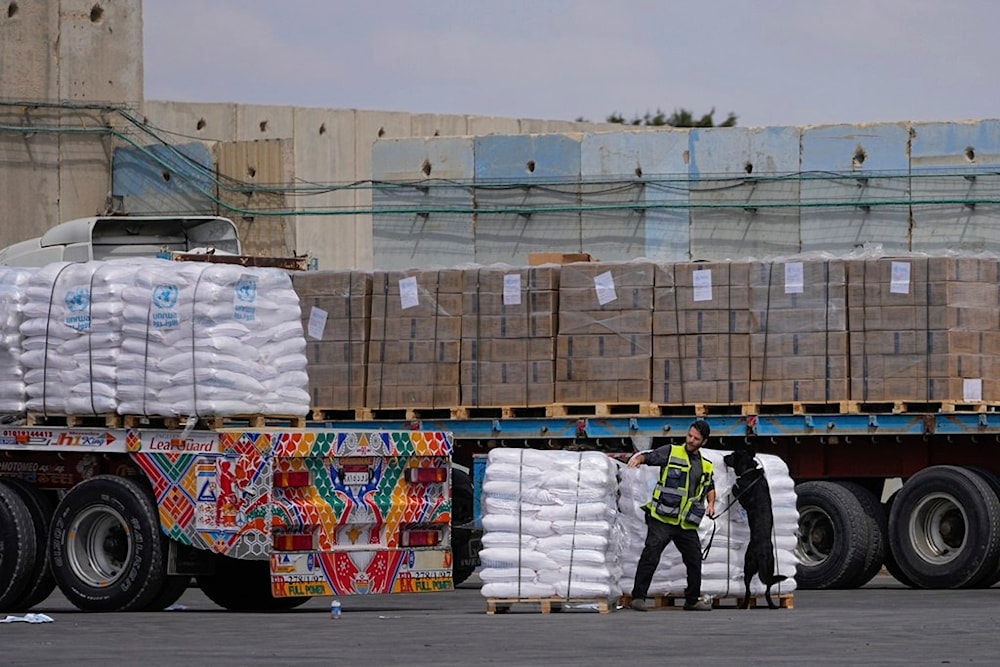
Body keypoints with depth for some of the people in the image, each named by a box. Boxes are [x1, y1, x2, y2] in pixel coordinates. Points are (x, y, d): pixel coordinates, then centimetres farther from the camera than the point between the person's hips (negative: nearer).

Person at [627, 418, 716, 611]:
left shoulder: (706, 466, 16)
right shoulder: (671, 452, 2)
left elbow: (710, 487, 33)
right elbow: (649, 456, -10)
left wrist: (711, 503, 12)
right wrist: (638, 458, -34)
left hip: (686, 523, 5)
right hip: (662, 519, -5)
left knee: (695, 560, 9)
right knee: (650, 555, -15)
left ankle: (693, 600, 26)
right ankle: (638, 596, -13)